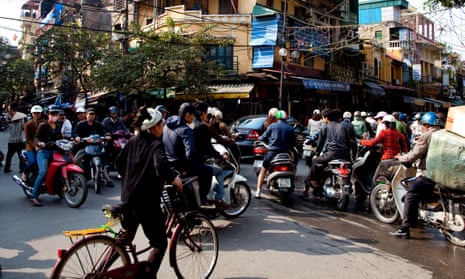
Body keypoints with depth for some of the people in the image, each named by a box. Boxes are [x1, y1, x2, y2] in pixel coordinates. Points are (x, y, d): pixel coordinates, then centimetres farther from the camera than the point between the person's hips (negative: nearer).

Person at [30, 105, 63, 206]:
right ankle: (34, 196, -15)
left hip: (55, 151, 6)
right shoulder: (43, 125, -3)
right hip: (43, 152, -6)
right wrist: (39, 143, -32)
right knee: (43, 172, -22)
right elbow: (36, 137, -11)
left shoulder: (58, 126, 16)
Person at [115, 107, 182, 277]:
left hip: (127, 197, 8)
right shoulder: (156, 144, -14)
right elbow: (161, 166, -31)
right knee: (160, 243, 4)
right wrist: (174, 179, -17)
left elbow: (119, 162, 13)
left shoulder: (133, 141, 8)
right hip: (147, 200, -8)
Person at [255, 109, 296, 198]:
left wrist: (259, 139, 25)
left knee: (263, 171, 12)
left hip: (272, 152, -2)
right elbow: (293, 142, 9)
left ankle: (258, 191, 3)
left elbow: (263, 137, 4)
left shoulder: (272, 126, -1)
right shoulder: (290, 128, 5)